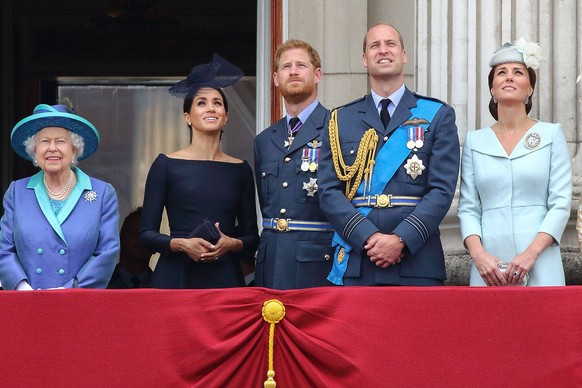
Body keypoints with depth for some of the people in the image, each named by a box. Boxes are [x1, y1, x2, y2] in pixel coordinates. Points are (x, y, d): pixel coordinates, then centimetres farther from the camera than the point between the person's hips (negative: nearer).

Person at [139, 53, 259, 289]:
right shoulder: (166, 165, 3)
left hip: (225, 277, 2)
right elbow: (146, 234, 0)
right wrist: (182, 244, -16)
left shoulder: (240, 170, 9)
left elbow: (252, 237, 11)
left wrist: (231, 244, -9)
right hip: (176, 277, -2)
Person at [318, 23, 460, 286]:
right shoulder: (340, 120, 13)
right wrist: (369, 237, -11)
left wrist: (401, 239, -14)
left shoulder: (438, 116, 8)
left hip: (417, 264, -1)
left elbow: (442, 190, -1)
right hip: (354, 264, 1)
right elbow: (329, 191, 4)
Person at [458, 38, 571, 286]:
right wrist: (478, 254, -10)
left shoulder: (551, 134, 6)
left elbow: (561, 204, 0)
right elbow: (468, 207, 7)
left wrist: (531, 253, -13)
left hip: (539, 266, -1)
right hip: (488, 266, 1)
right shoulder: (475, 141, 11)